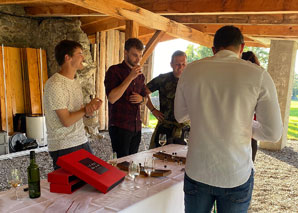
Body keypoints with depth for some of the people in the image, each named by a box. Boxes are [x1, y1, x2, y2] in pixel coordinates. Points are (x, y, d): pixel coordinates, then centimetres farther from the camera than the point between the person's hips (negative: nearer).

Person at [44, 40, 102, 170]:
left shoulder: (74, 82, 13)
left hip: (82, 141, 8)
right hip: (63, 148, -8)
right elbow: (66, 121, -19)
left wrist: (90, 109, -8)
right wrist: (87, 109, -7)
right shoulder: (55, 85, -17)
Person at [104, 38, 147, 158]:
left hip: (136, 127, 6)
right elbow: (112, 98, -17)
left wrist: (141, 98, 1)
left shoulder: (140, 75, 14)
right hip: (120, 126, -6)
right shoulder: (114, 70, -6)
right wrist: (130, 77, -19)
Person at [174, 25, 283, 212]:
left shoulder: (191, 70, -5)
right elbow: (273, 133, -7)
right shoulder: (258, 74, -11)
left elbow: (180, 116, 8)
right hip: (237, 176, -1)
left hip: (197, 172, 2)